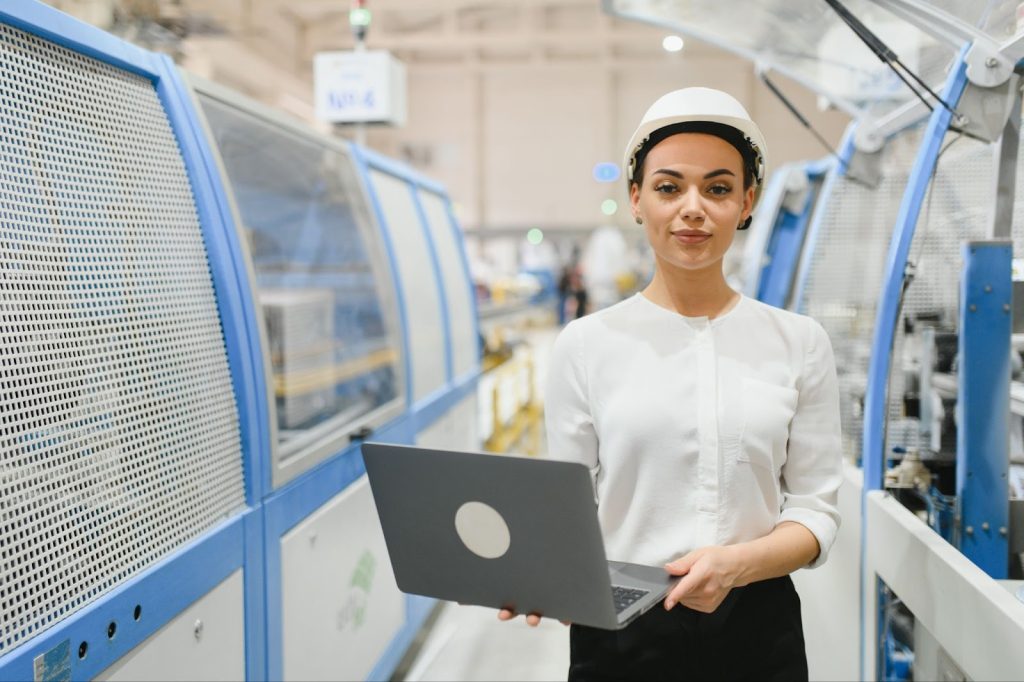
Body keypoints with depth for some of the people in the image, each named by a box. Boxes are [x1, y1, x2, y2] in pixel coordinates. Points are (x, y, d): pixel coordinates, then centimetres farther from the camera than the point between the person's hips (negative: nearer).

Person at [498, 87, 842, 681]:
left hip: (757, 631, 1)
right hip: (618, 631, 0)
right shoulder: (586, 344, -2)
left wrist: (738, 563, -18)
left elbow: (816, 509, 0)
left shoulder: (800, 343, 0)